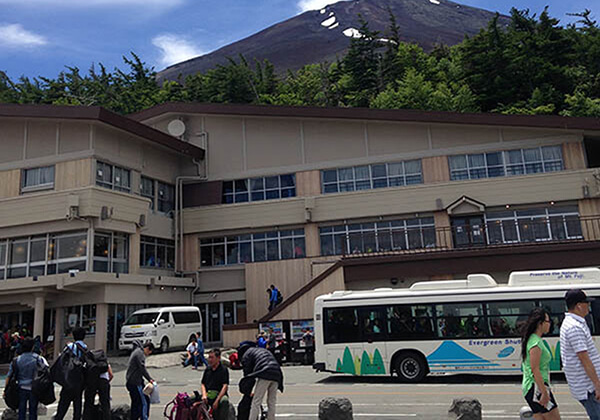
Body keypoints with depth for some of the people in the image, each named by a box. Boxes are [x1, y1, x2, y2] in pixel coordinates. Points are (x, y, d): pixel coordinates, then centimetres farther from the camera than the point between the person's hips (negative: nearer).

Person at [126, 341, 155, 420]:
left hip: (129, 382, 10)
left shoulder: (136, 351, 18)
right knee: (144, 402, -9)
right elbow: (142, 368, -19)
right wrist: (149, 379, -18)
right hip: (135, 382, -10)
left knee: (135, 402, 15)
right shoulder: (140, 353, -12)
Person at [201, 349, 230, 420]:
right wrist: (204, 395, -4)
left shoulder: (223, 369, -2)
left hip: (220, 395, -5)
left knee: (224, 400, -39)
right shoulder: (207, 369, 15)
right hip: (208, 396, 5)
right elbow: (203, 384, 17)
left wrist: (217, 400, -21)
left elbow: (225, 386, -10)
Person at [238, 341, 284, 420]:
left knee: (256, 402, -2)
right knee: (272, 402, 14)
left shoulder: (246, 355, 15)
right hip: (276, 374, 6)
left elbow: (247, 372, 9)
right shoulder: (263, 350, 35)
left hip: (264, 375, -6)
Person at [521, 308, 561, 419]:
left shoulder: (533, 339, 14)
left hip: (531, 387, 9)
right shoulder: (536, 343, -16)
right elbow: (535, 370, -21)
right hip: (537, 387, -9)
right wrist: (544, 393, -21)